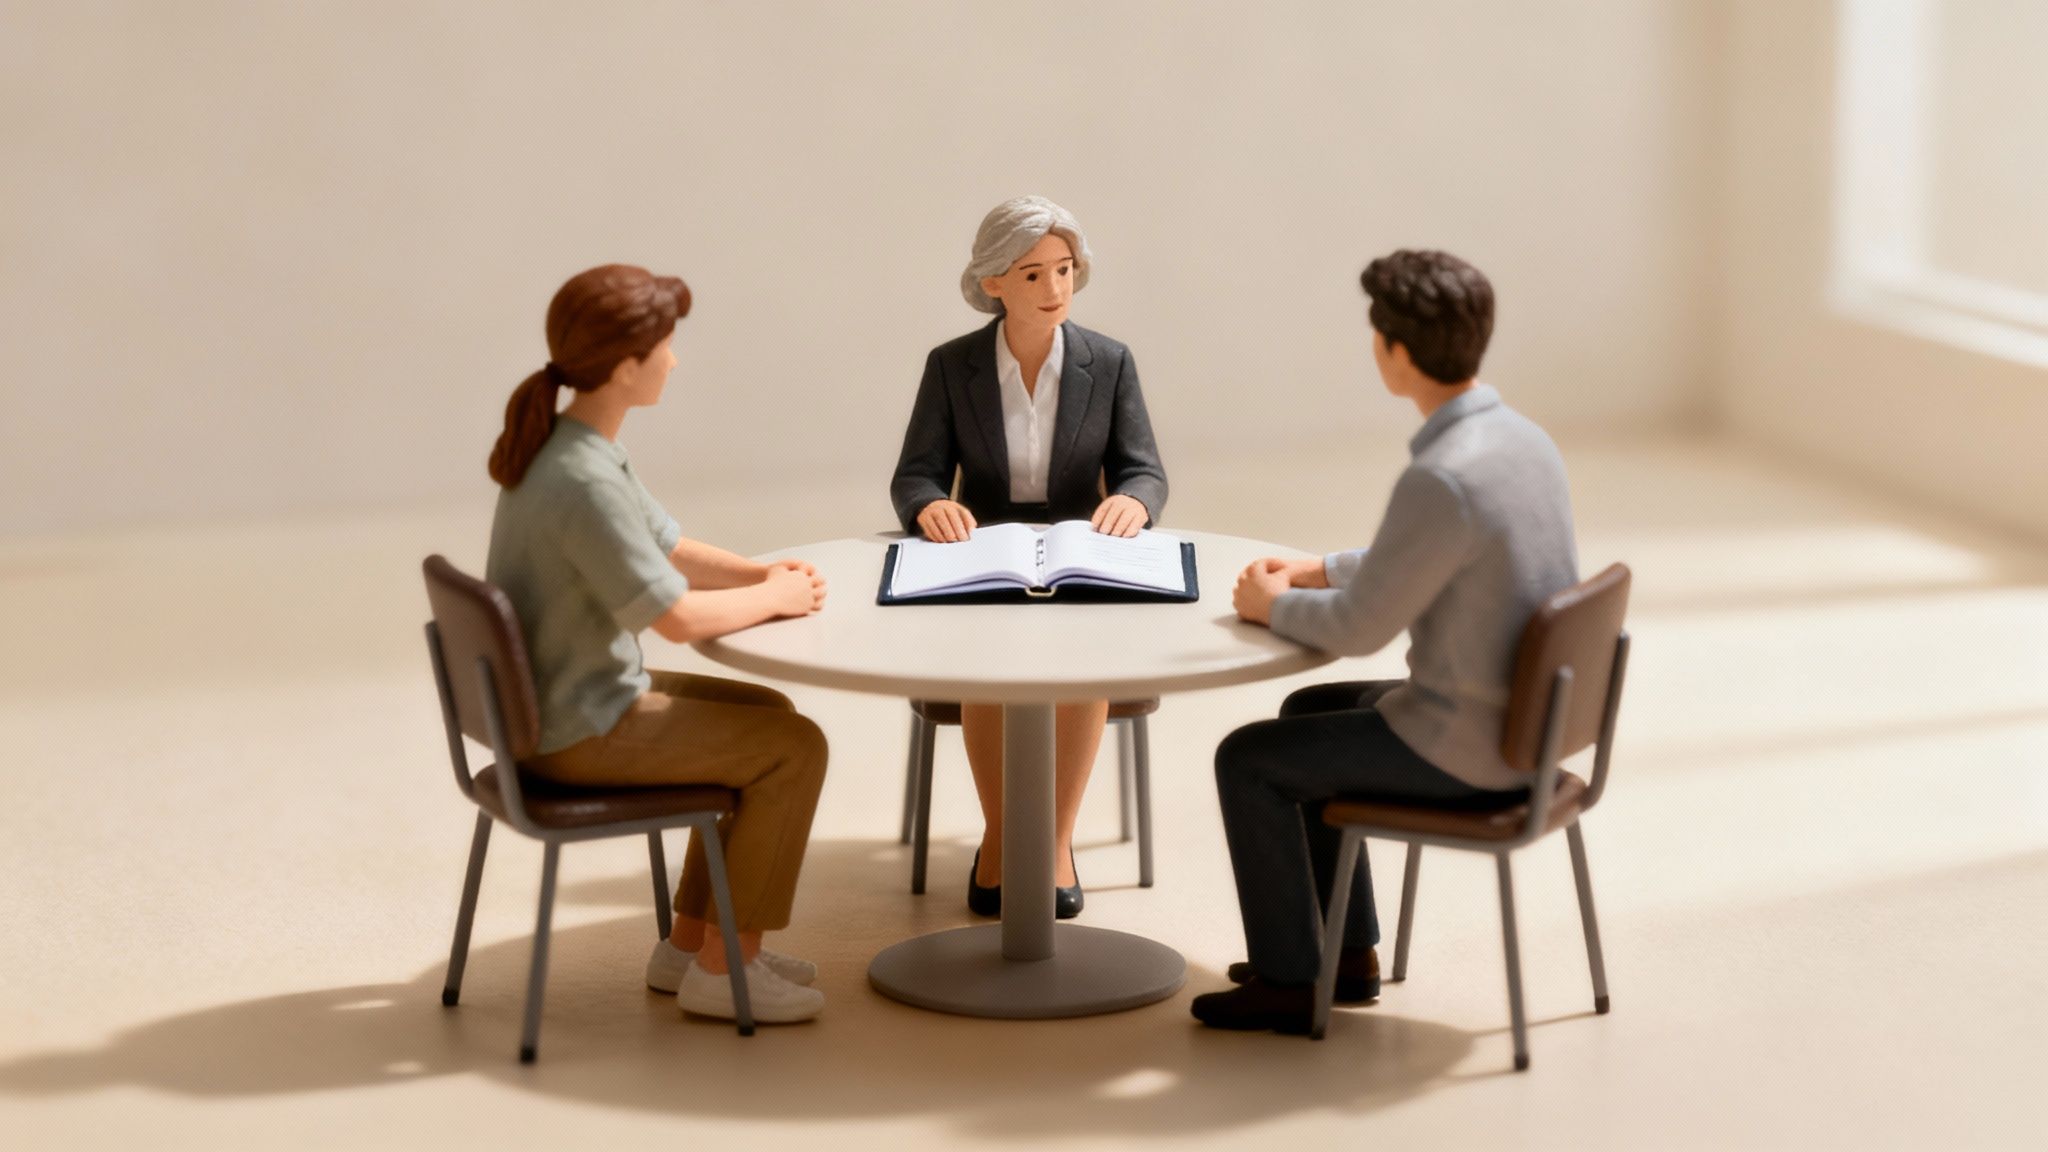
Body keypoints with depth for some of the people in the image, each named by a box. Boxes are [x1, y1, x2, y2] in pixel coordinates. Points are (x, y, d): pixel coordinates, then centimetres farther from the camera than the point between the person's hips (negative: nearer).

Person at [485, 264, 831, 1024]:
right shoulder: (584, 482, -28)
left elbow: (670, 549, 15)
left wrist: (761, 574, -2)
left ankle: (688, 944, 24)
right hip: (580, 731, -10)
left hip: (562, 700, 10)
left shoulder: (577, 447, 5)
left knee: (767, 715, 21)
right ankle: (724, 968, 4)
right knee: (795, 747, -5)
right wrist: (776, 598, -11)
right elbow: (678, 616, -28)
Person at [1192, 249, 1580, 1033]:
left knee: (1247, 760, 6)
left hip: (1463, 748, -9)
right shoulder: (1523, 438, 2)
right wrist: (1322, 570, 16)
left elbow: (1360, 628, -20)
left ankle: (1288, 979, 18)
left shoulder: (1441, 479, -28)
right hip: (1523, 722, 9)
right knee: (1308, 712, 27)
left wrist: (1274, 606, 0)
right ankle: (1348, 952, 33)